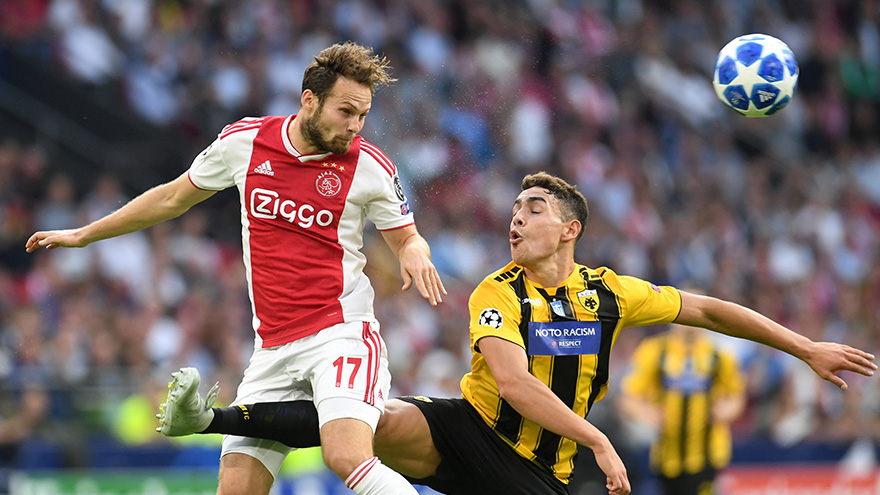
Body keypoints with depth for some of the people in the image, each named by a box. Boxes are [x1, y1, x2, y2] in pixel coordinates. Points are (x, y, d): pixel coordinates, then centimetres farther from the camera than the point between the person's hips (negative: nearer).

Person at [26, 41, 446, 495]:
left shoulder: (369, 166, -3)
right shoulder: (243, 141, 4)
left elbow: (406, 238, 13)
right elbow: (174, 197, 21)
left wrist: (415, 254, -13)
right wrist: (83, 235, 29)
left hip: (341, 333, -4)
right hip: (274, 348, 4)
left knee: (347, 458, -29)